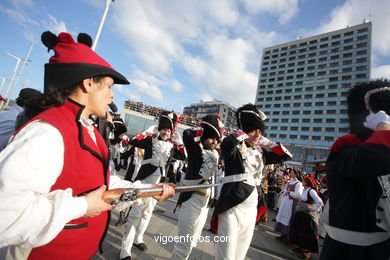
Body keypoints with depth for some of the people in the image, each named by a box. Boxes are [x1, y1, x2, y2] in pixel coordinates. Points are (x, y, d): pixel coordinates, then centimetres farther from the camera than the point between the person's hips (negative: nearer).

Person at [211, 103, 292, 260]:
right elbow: (226, 142, -34)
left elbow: (285, 155, 17)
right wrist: (245, 133, -15)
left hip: (251, 210, 7)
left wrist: (265, 141, 7)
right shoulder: (234, 149, -10)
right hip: (232, 207, -6)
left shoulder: (260, 153, 10)